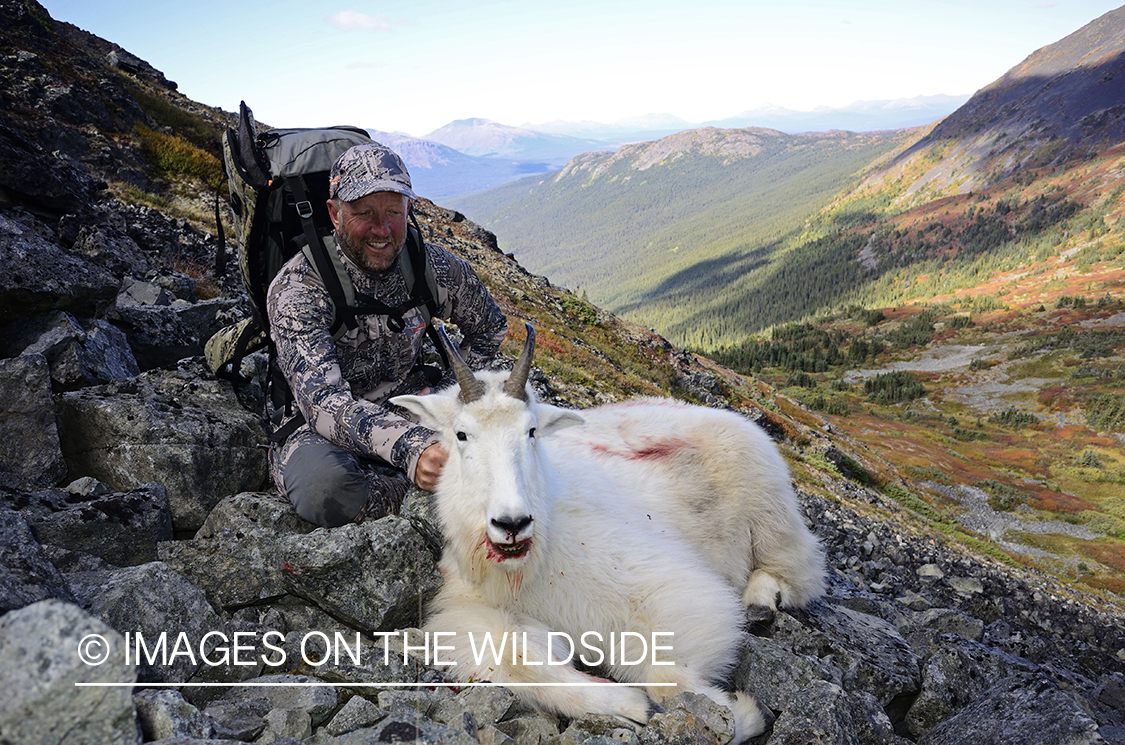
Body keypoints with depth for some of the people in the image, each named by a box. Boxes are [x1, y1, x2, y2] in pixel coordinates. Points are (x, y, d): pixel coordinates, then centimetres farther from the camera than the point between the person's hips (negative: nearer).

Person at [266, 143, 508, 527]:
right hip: (320, 433, -2)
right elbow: (324, 402, -34)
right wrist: (410, 448, -52)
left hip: (410, 419, 3)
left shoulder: (435, 268, -8)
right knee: (325, 483, -39)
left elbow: (490, 328, 12)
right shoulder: (297, 288, -22)